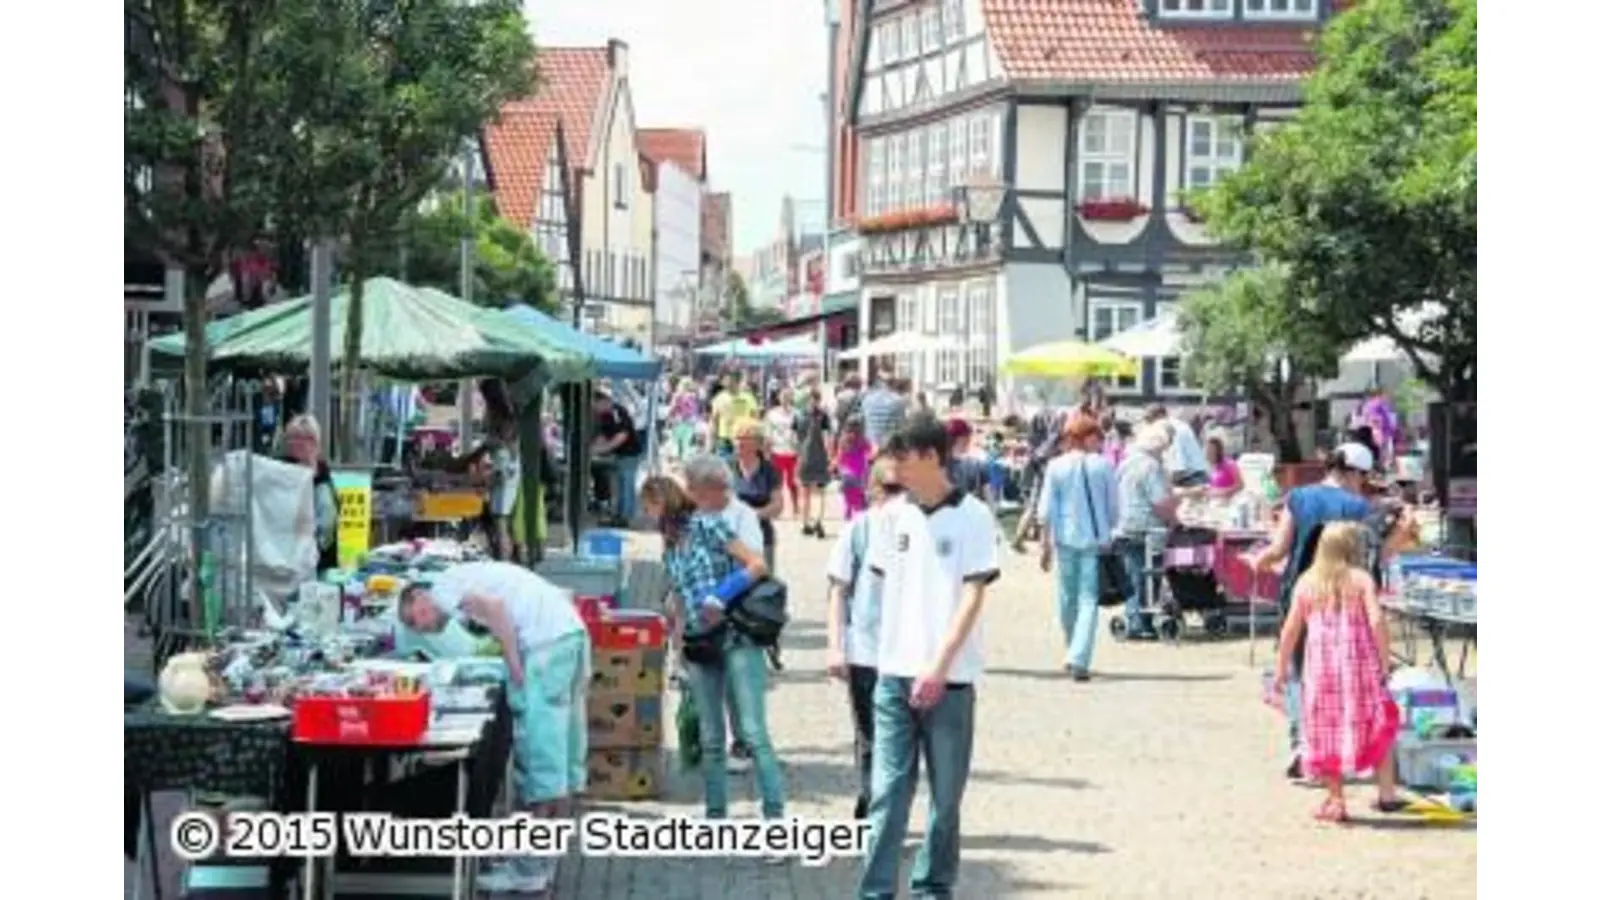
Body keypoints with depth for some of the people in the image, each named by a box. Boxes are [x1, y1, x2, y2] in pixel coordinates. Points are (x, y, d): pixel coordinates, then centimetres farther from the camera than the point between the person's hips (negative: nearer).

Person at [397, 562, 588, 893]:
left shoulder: (444, 585, 5)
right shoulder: (468, 581, 30)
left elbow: (494, 607, -16)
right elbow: (565, 595, 25)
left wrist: (515, 667, -13)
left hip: (546, 642, -9)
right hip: (574, 631, 9)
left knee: (539, 757, -4)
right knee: (564, 757, 13)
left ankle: (529, 870, 1)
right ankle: (544, 865, 22)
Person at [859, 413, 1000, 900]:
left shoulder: (972, 517, -6)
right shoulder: (895, 513, 8)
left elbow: (973, 597, -10)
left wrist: (939, 667, -17)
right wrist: (887, 649, 8)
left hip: (948, 678, -3)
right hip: (895, 672, 4)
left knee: (946, 793, 8)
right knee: (887, 790, -1)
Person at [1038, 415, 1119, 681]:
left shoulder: (1056, 467, -1)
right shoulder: (1103, 465, -3)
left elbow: (1046, 509, -1)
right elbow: (1113, 507, 2)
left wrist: (1045, 543, 4)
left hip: (1065, 539, 2)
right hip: (1095, 539, -1)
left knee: (1067, 599, 15)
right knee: (1089, 600, -2)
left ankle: (1075, 655, 28)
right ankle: (1079, 659, -14)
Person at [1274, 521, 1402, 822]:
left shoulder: (1306, 582, 6)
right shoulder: (1361, 579, -2)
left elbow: (1291, 629, 4)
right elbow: (1377, 621, -13)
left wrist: (1282, 667, 11)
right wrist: (1384, 663, -6)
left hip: (1320, 666, 2)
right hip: (1359, 664, -2)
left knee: (1328, 731, 10)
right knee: (1381, 725, 15)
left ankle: (1336, 801, 9)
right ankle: (1386, 794, 11)